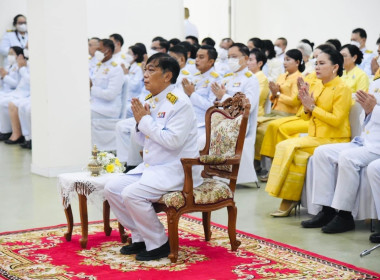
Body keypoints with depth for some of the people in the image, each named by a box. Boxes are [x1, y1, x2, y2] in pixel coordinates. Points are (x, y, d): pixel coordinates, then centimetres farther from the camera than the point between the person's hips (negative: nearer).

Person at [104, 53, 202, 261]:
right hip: (151, 166, 9)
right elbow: (143, 141, 17)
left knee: (132, 194, -25)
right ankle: (140, 237, 11)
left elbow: (173, 140, -26)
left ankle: (159, 244, -8)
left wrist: (146, 120, -17)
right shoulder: (150, 100, 10)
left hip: (176, 169, -9)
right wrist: (139, 122, -4)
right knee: (112, 189, 1)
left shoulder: (178, 102, -15)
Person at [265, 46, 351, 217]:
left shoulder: (342, 89, -8)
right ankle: (288, 199, -16)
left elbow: (336, 120, -17)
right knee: (285, 147, -17)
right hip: (315, 137, 7)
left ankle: (290, 198, -11)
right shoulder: (318, 87, 15)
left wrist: (312, 107, -15)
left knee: (290, 147, -23)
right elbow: (306, 117, 18)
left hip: (333, 139, -7)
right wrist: (306, 106, -3)